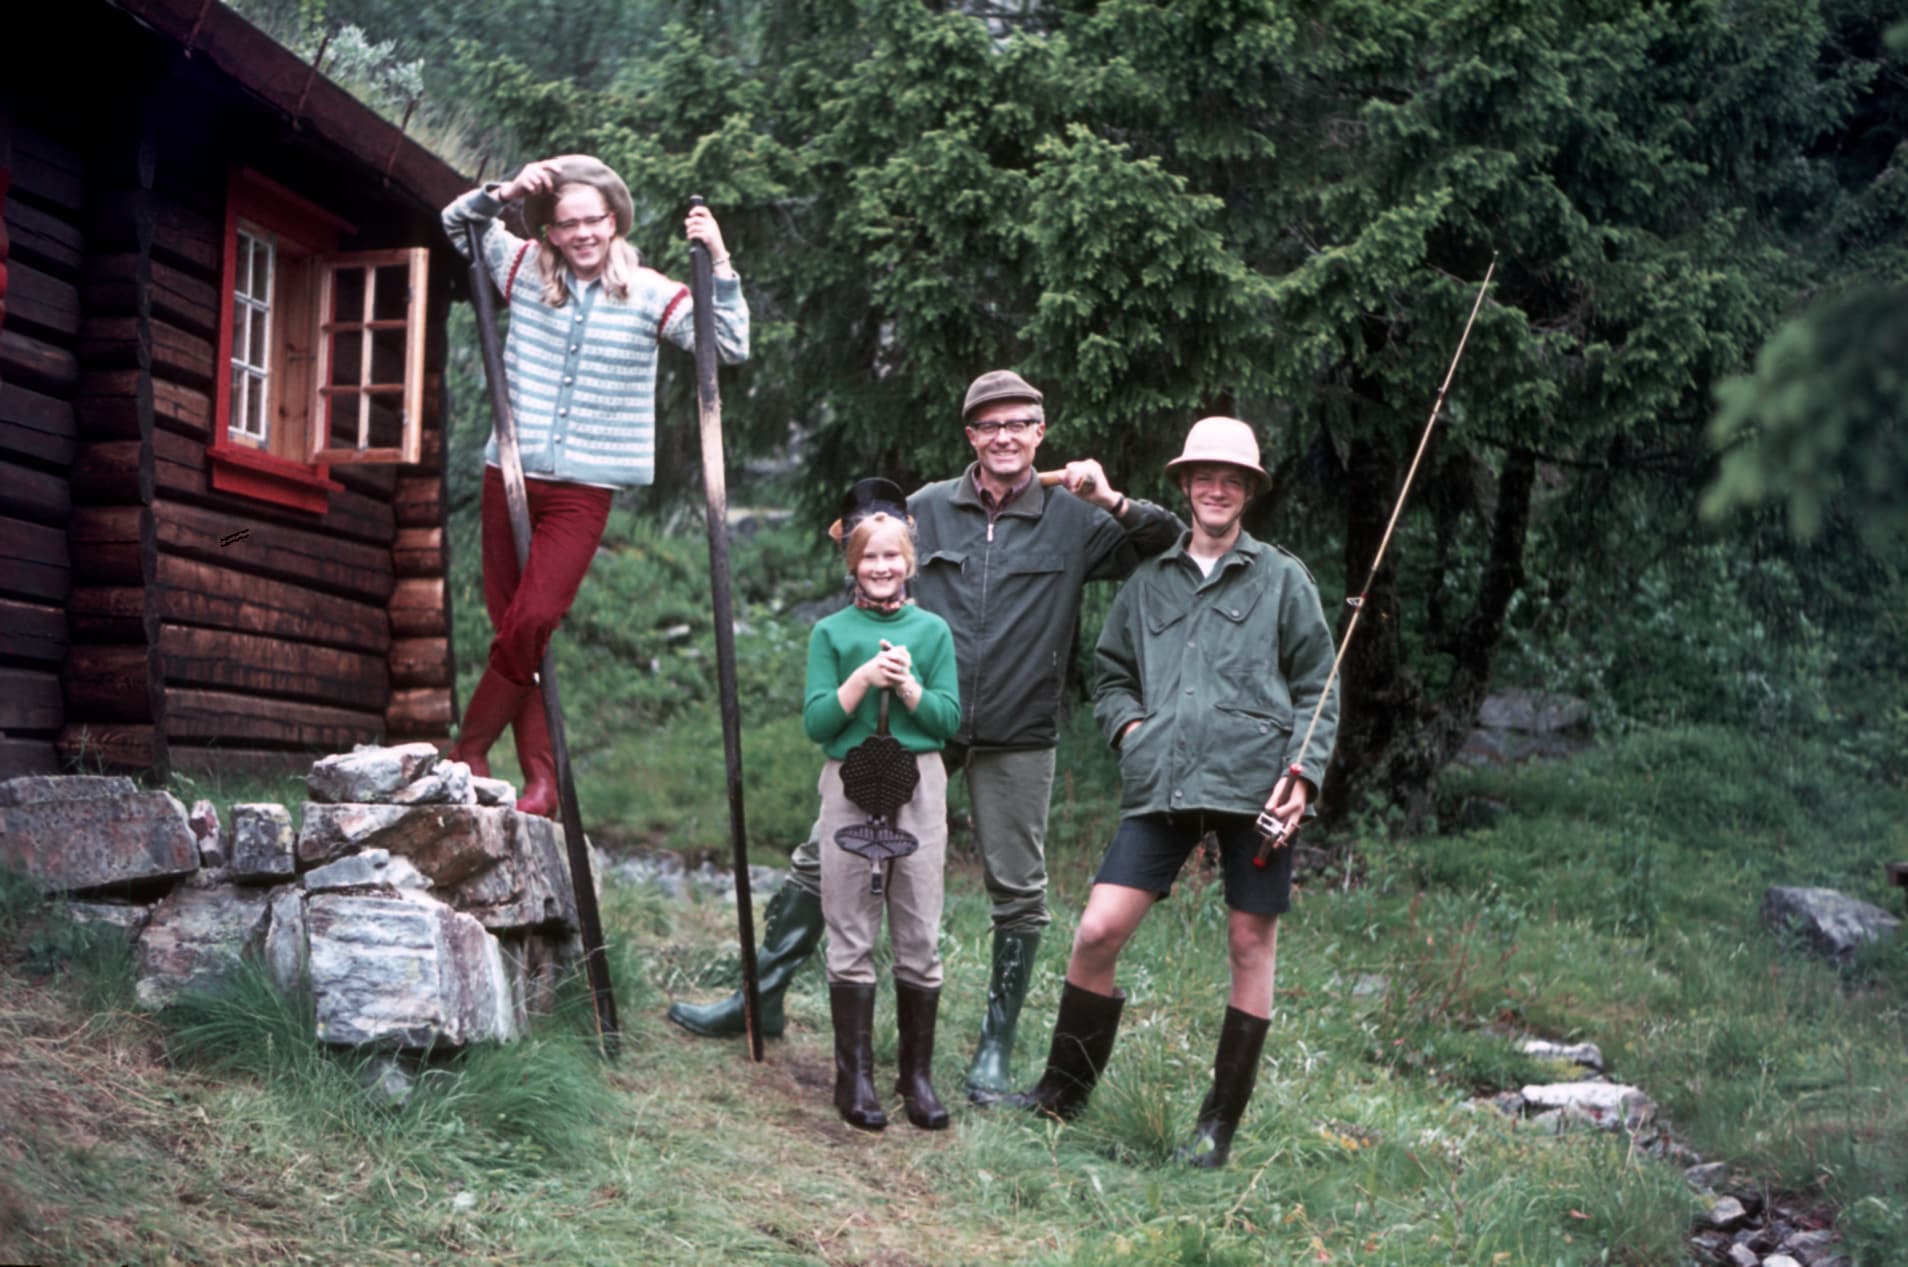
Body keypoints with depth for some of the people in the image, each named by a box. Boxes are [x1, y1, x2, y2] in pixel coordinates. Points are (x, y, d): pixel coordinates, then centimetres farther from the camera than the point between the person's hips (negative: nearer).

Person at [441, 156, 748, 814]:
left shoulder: (648, 295, -2)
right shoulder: (526, 268, 6)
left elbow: (730, 346, -7)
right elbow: (455, 225, 16)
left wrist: (720, 264, -17)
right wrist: (503, 191, -2)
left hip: (583, 491, -3)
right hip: (510, 476, 3)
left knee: (530, 624, -14)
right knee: (514, 628, 2)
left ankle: (468, 751, 6)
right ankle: (541, 779, 10)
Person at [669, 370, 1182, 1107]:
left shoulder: (1073, 521, 2)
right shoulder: (927, 509, 6)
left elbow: (1179, 549, 3)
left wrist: (1116, 504, -12)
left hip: (1015, 740, -1)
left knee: (1018, 893, 3)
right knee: (826, 854, 1)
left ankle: (995, 1054, 18)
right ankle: (761, 998, 16)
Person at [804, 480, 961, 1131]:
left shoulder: (932, 630, 8)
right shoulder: (832, 633, 5)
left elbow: (950, 720, 1)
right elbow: (817, 722, -3)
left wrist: (908, 686, -14)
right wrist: (865, 676, -15)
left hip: (919, 787, 1)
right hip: (849, 788, -1)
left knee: (920, 938, 3)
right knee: (851, 938, 2)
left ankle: (917, 1074, 13)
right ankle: (854, 1077, 10)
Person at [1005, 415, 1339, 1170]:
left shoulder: (1282, 579, 12)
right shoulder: (1149, 583, 18)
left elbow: (1316, 688, 10)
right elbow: (1110, 675, 25)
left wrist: (1303, 770, -4)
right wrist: (1129, 726, 4)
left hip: (1253, 784, -2)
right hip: (1162, 788, 2)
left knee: (1251, 945, 2)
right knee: (1097, 934, -6)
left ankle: (1220, 1125, 14)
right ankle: (1063, 1090, 13)